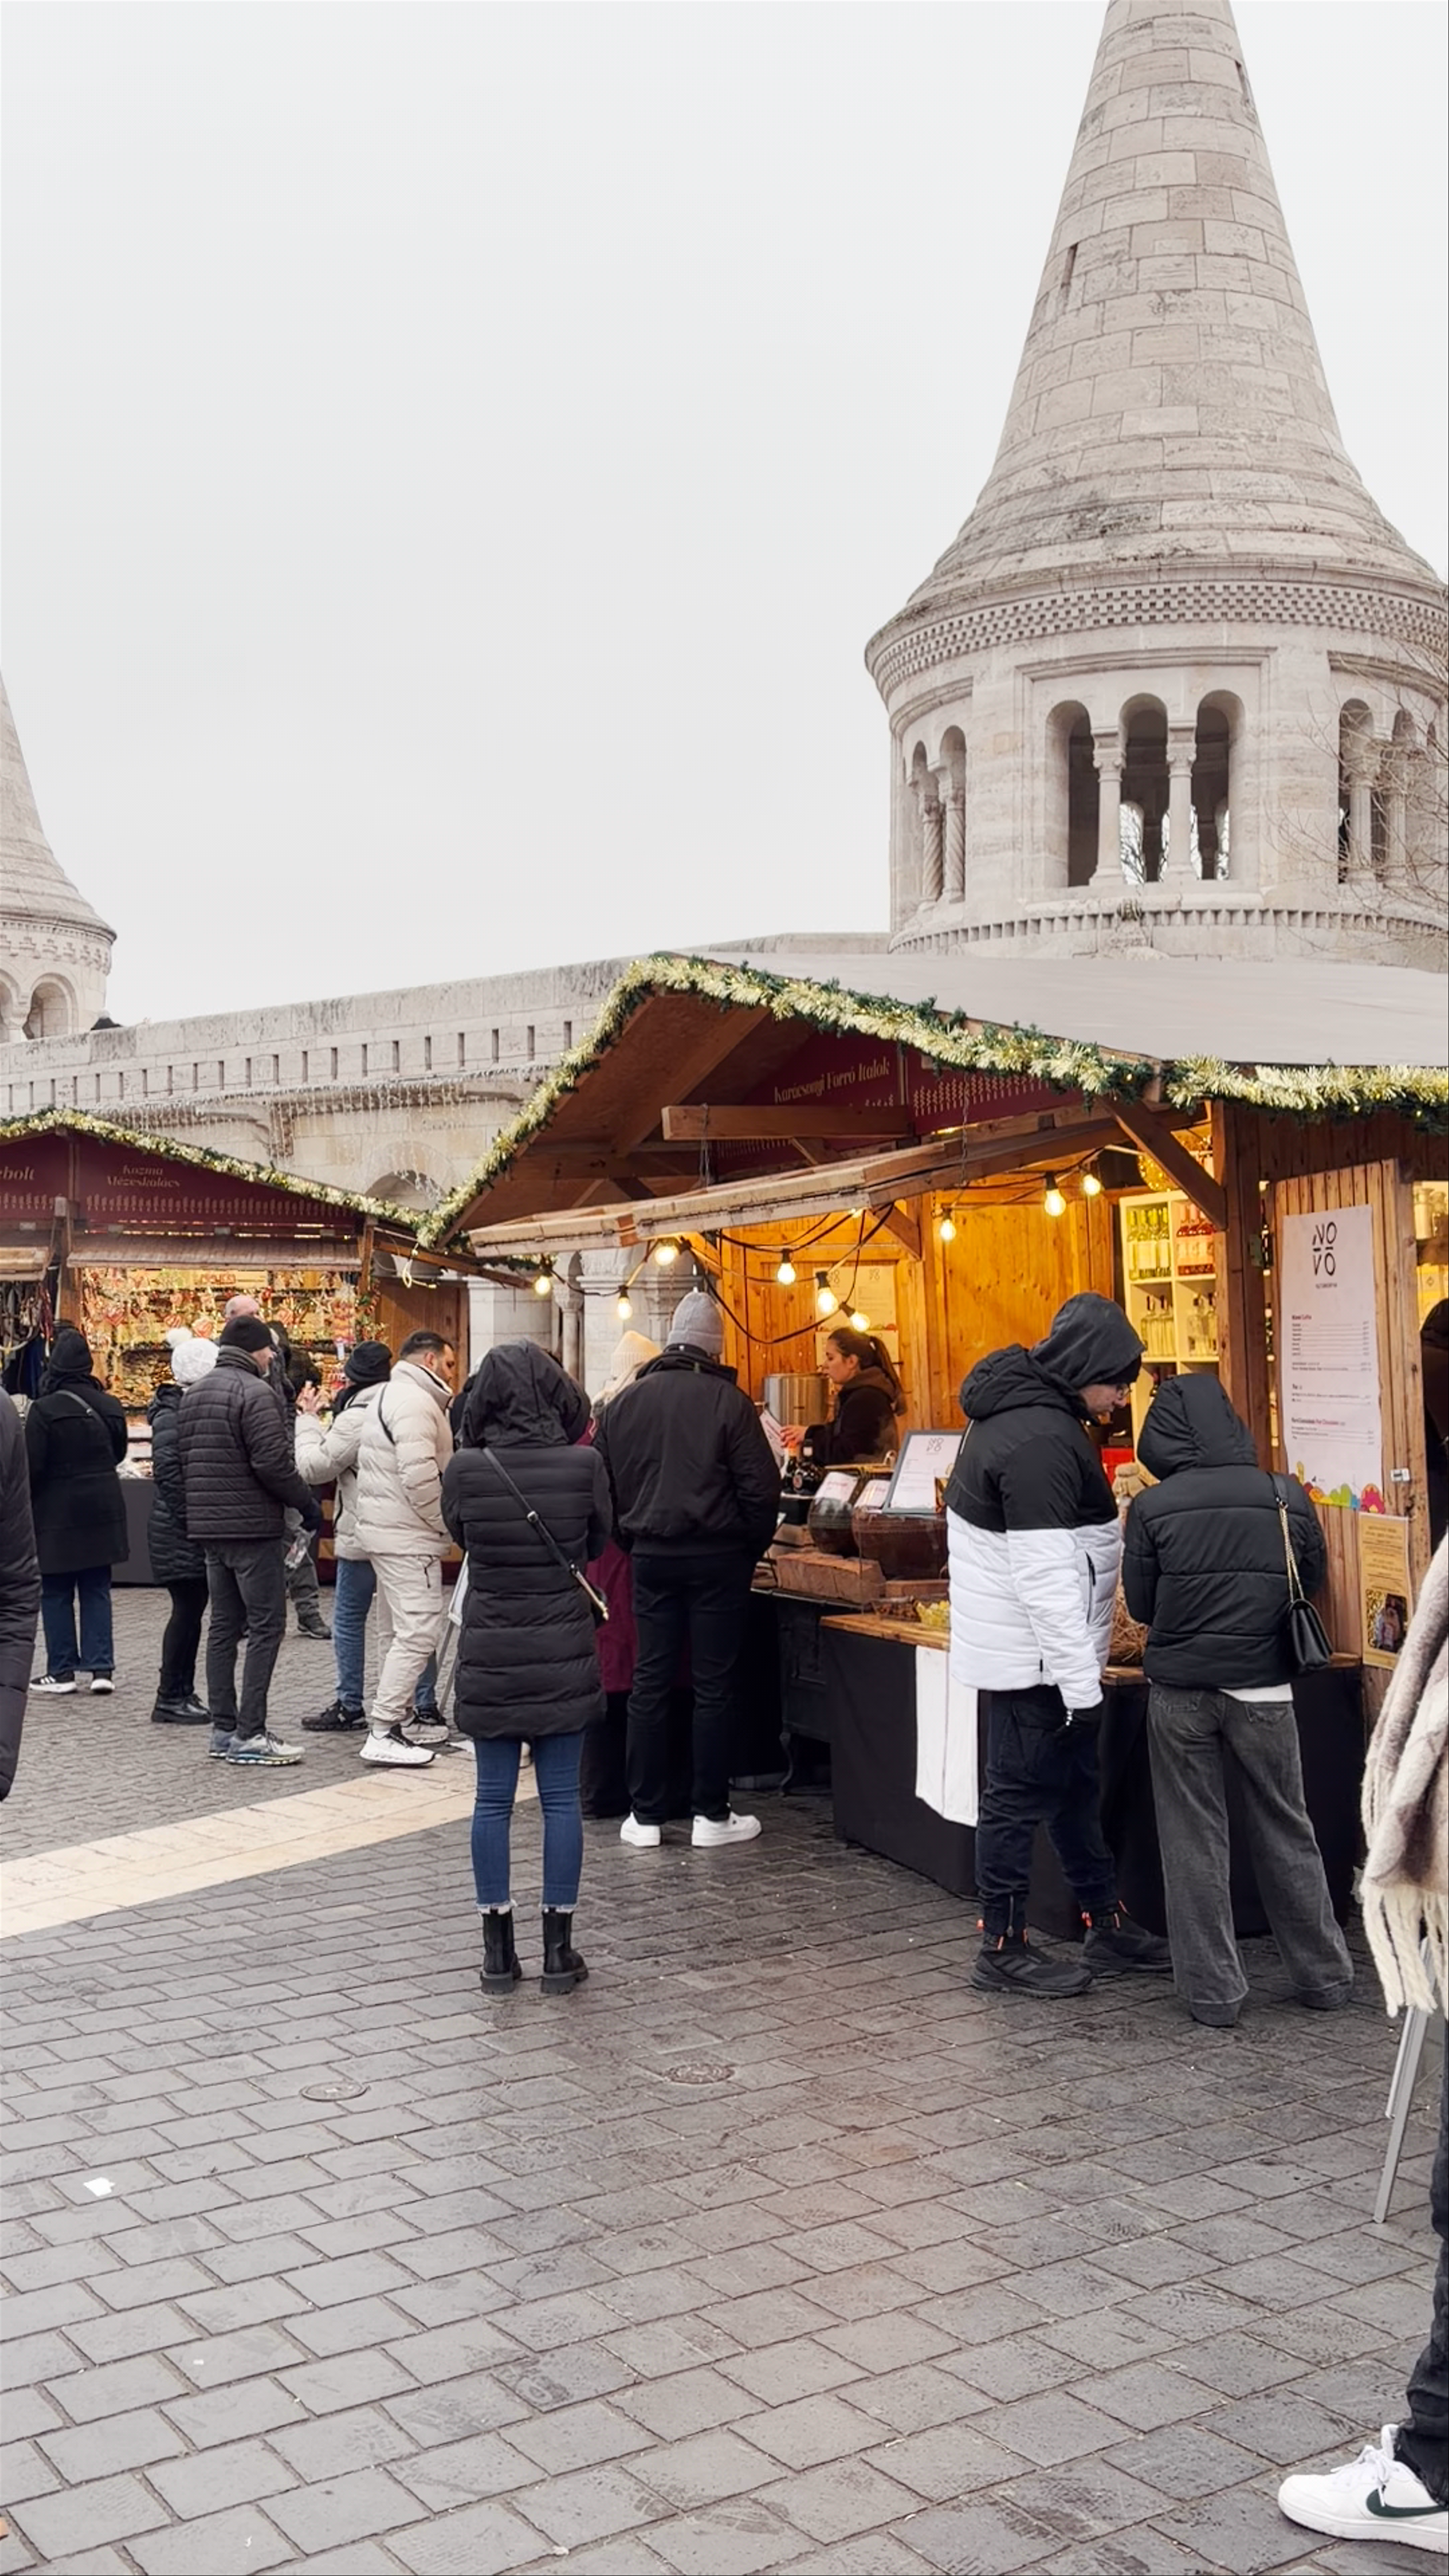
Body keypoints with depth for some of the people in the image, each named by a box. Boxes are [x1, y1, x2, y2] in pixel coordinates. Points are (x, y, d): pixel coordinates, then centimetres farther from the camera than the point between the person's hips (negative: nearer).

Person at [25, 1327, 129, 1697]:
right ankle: (102, 1667, 7)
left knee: (56, 1594, 6)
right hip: (104, 1509, 5)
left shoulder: (44, 1410, -15)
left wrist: (26, 1506, 2)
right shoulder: (109, 1406, 2)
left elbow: (32, 1467, -13)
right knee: (97, 1590, 10)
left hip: (57, 1512, -5)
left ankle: (62, 1670, 9)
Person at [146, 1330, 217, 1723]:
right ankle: (171, 1699, 2)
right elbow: (168, 1472, -20)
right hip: (180, 1530, -9)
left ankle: (183, 1693, 18)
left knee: (192, 1610, 11)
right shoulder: (172, 1415, -14)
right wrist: (192, 1519, -20)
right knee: (187, 1609, -5)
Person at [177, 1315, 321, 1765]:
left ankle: (223, 1730, 15)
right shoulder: (255, 1393, -14)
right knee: (266, 1626, -4)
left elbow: (183, 1460, 15)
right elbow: (273, 1462, -20)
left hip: (207, 1526, 9)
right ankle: (249, 1733, -7)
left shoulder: (193, 1395, 14)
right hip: (252, 1526, -9)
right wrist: (306, 1504, -8)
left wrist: (197, 1509, 19)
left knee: (224, 1625, 12)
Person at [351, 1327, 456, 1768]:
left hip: (386, 1529, 11)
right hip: (408, 1535, -11)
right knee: (419, 1631, -11)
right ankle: (382, 1732, -11)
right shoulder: (416, 1401, -14)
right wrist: (447, 1523, -13)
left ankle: (387, 1722, 20)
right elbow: (420, 1475, -24)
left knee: (398, 1632, 15)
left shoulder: (391, 1397, 21)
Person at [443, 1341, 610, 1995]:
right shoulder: (584, 1465, -11)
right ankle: (559, 1948, 13)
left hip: (490, 1657, 0)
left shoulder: (466, 1470, -11)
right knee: (561, 1799, 8)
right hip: (564, 1653, 0)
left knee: (494, 1800, 9)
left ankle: (498, 1950, 15)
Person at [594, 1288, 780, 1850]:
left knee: (650, 1682, 9)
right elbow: (760, 1487, -10)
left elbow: (602, 1484, 8)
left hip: (651, 1556, 4)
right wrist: (752, 1549, 4)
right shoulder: (728, 1402, -9)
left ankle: (645, 1815, 12)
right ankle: (712, 1815, 9)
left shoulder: (625, 1402, 4)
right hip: (717, 1558, -4)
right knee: (714, 1685, 4)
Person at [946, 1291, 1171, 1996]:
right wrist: (1081, 1678, -23)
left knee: (1075, 1786, 18)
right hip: (1033, 1656, -11)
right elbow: (1044, 1575, -27)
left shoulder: (1024, 1406, 9)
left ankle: (1106, 1925, 31)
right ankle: (1003, 1951, 11)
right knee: (1021, 1793, 0)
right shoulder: (1040, 1441, -24)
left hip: (1033, 1651, 11)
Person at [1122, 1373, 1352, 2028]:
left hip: (1180, 1691, -1)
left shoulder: (1153, 1508, -9)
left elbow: (1140, 1605, 0)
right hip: (1264, 1690, 2)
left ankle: (1214, 1990, 12)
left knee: (1194, 1840, 9)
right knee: (1286, 1832, 15)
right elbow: (1313, 1581, 10)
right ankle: (1324, 1975, 26)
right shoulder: (1287, 1498, -5)